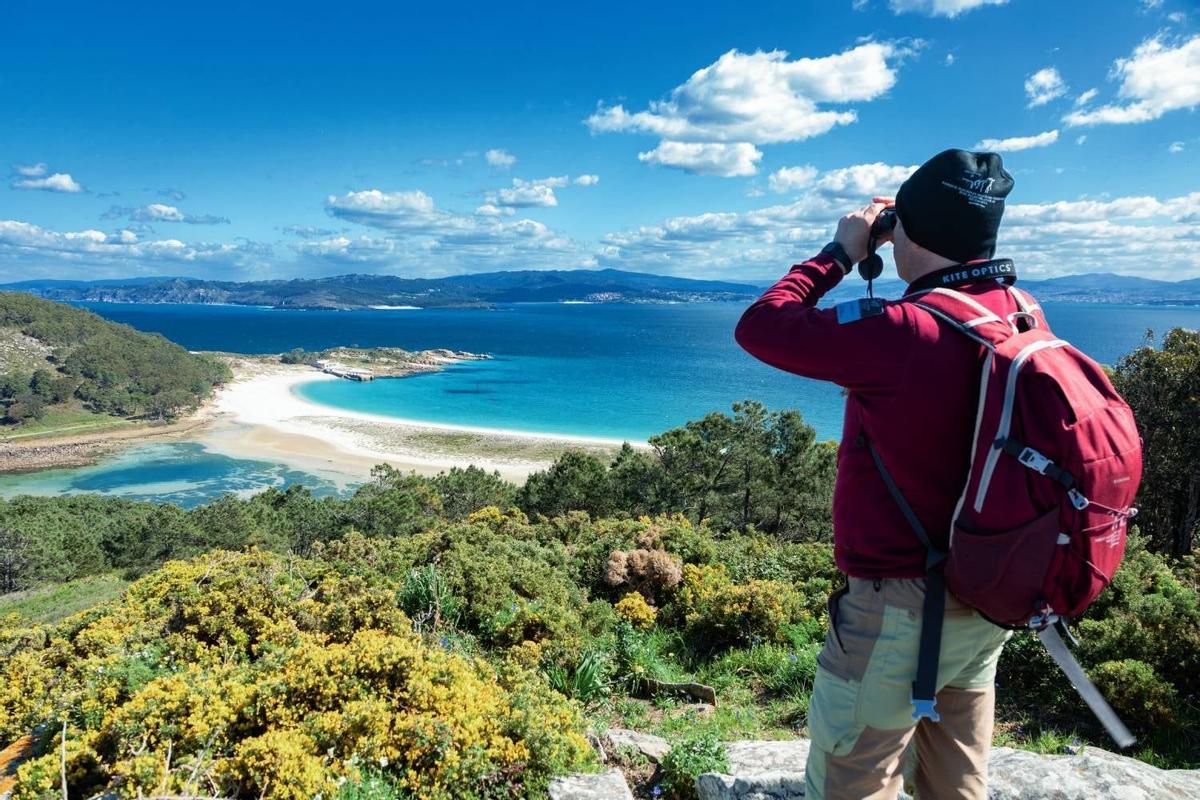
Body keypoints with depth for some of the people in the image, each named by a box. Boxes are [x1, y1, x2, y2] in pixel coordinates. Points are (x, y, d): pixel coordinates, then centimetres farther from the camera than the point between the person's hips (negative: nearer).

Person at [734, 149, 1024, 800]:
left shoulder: (901, 332, -26)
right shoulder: (1021, 314, -2)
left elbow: (758, 328, -19)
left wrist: (840, 252, -7)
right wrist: (923, 228, 12)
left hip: (902, 606, -8)